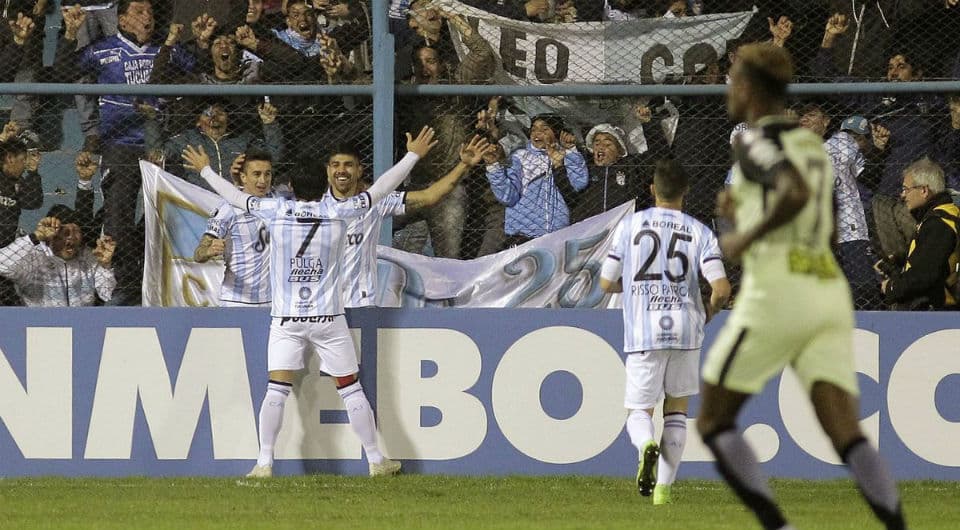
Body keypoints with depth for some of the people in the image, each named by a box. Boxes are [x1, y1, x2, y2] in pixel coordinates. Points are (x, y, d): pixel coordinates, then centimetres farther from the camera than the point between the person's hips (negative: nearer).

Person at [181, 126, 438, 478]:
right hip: (328, 317, 0)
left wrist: (205, 170, 28)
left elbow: (235, 196, 11)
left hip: (285, 318, 0)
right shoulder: (338, 212, -5)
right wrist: (413, 155, 18)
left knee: (276, 390, -1)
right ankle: (376, 460, 12)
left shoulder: (275, 211, -4)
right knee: (350, 389, 7)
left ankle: (264, 464, -7)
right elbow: (379, 190, 6)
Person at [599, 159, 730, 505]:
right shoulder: (700, 233, 1)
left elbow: (606, 283, 7)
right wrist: (708, 314, 13)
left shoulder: (630, 225, 2)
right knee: (677, 408, 17)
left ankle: (646, 445, -28)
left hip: (642, 333, -1)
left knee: (639, 410, 8)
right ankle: (663, 488, 8)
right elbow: (721, 289, -9)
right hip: (685, 330, 1)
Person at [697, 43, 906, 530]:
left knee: (713, 423, 6)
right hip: (830, 293, 7)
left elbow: (795, 194, -23)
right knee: (848, 439, -4)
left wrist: (745, 238, -10)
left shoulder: (757, 140, -3)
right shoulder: (813, 145, 22)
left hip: (776, 290, -7)